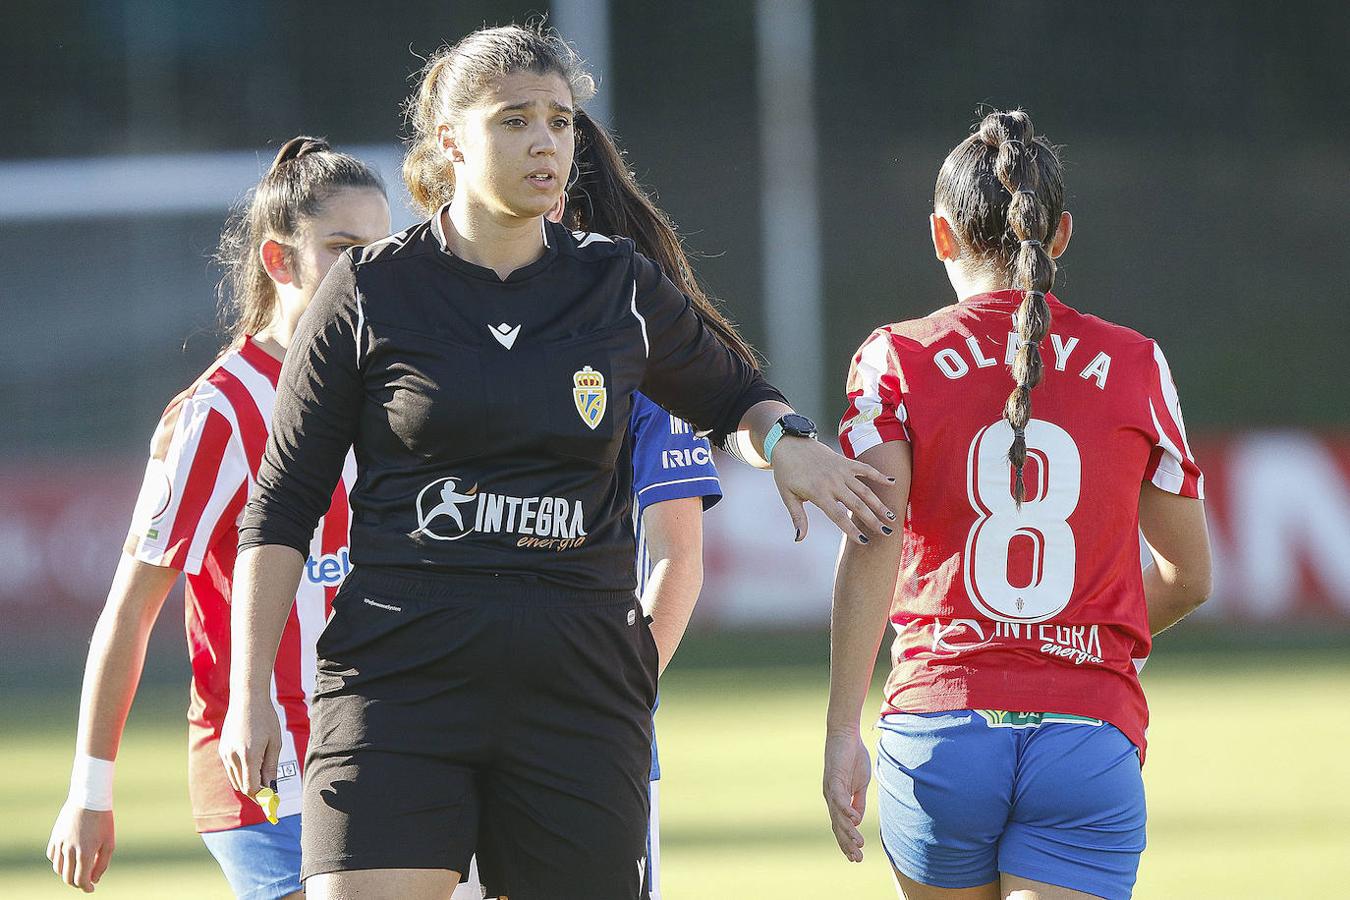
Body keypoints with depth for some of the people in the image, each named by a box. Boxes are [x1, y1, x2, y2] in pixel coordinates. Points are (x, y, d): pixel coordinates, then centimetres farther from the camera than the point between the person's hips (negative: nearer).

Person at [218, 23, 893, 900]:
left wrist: (782, 439, 2)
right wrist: (249, 693, 2)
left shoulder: (621, 289, 9)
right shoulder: (371, 293, 2)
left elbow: (733, 396, 27)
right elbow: (282, 506, 7)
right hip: (397, 686, -2)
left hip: (581, 692, 3)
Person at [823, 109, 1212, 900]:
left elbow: (871, 546, -11)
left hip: (940, 722, 1)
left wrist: (843, 729, -12)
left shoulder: (896, 361, 2)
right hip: (1092, 738, 0)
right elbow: (1189, 577, 14)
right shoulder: (1136, 366, 7)